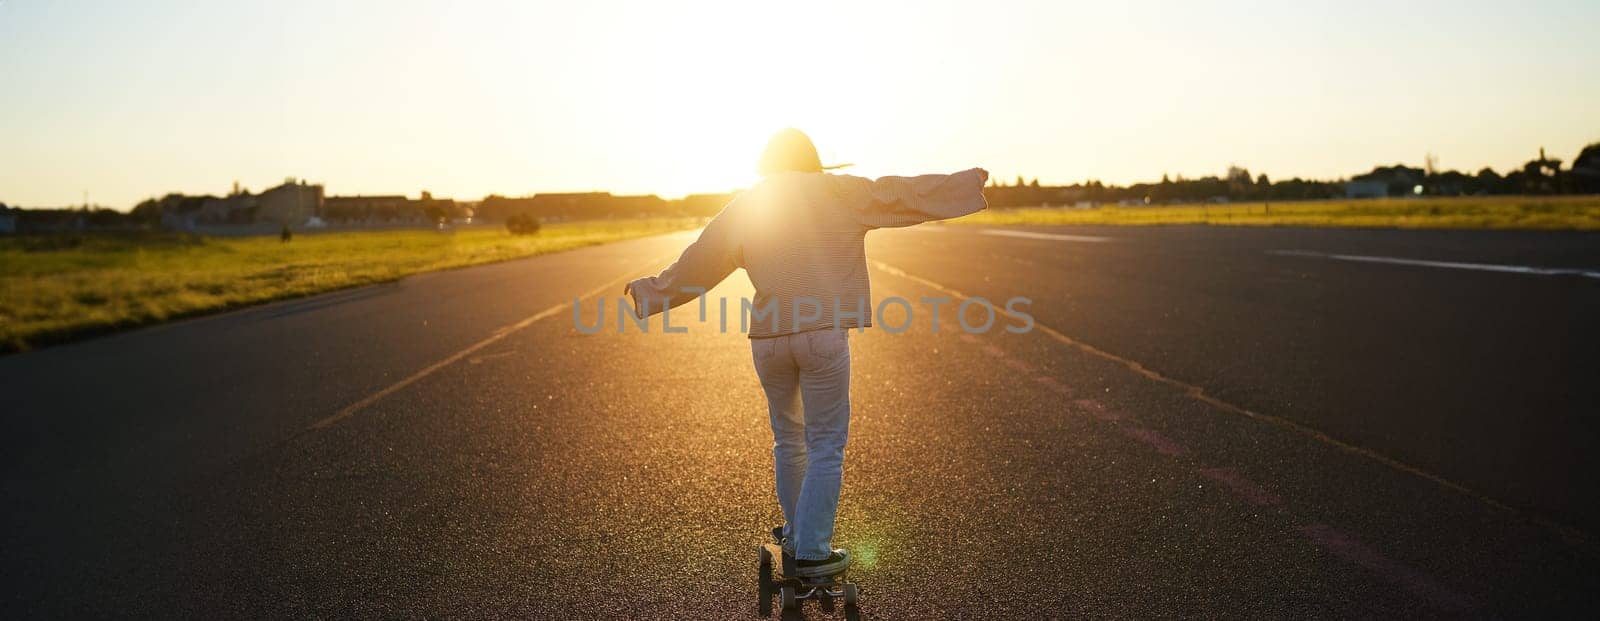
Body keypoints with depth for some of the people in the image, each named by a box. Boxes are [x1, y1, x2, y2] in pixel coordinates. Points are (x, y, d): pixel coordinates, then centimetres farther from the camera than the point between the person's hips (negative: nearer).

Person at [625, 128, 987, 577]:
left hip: (767, 338, 4)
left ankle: (797, 533, 33)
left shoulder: (744, 206, 12)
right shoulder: (839, 192, 4)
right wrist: (968, 184, 18)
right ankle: (812, 550, 8)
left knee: (788, 439, 20)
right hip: (824, 334, -3)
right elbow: (906, 193, 7)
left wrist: (650, 292, 31)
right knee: (826, 446, 6)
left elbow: (697, 263, 17)